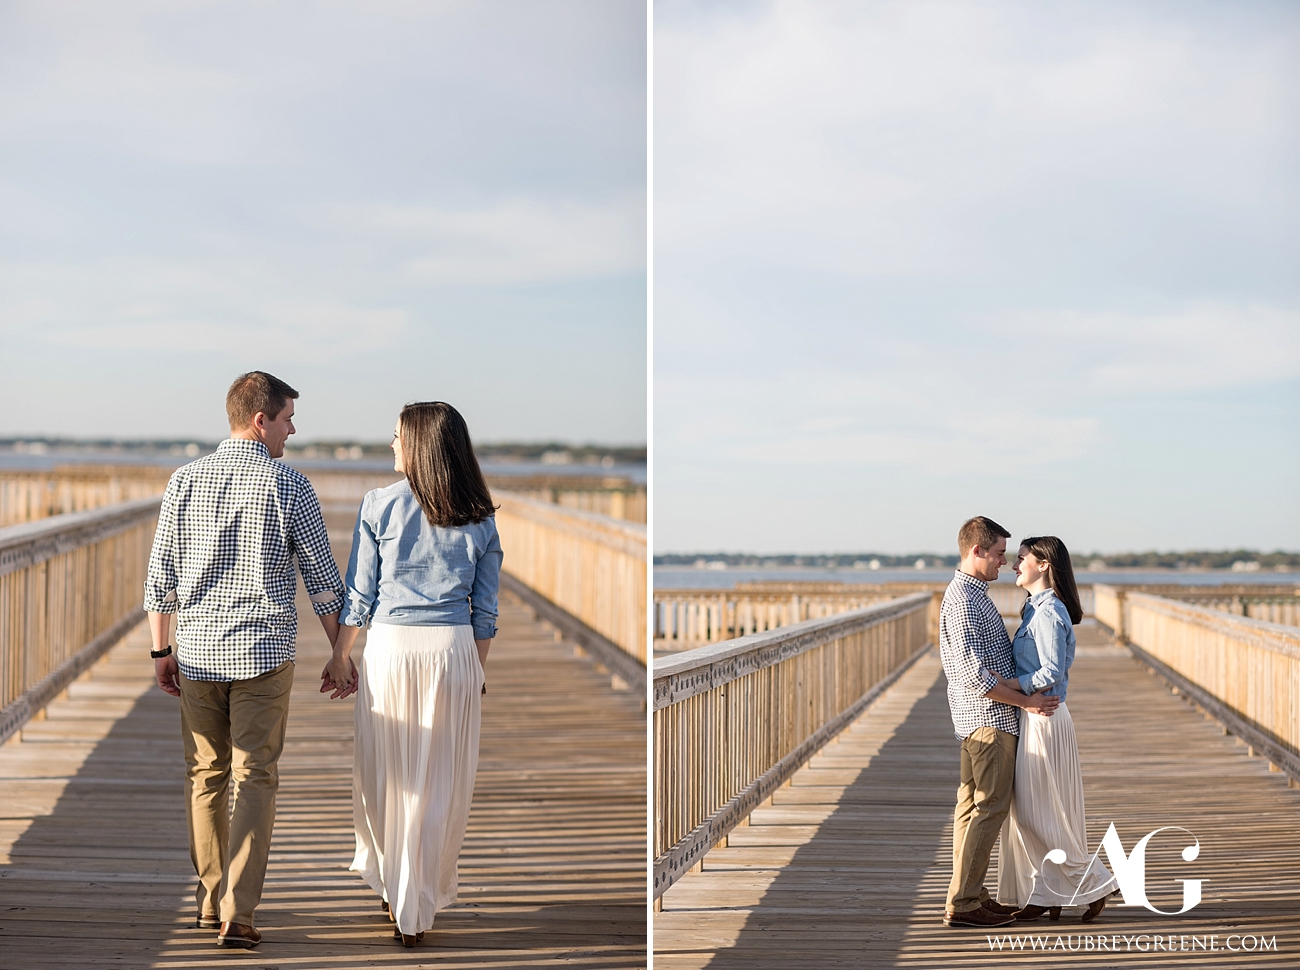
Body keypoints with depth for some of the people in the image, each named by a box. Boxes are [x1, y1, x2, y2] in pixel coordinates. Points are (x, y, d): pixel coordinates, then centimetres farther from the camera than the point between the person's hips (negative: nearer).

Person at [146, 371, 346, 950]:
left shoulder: (186, 481, 2)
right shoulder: (289, 488, -6)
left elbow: (159, 576, 4)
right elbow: (323, 581, -2)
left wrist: (161, 651, 13)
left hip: (197, 652, 3)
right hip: (264, 652, -3)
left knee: (205, 777, 13)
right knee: (254, 780, -1)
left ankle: (210, 902, 22)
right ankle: (237, 914, -7)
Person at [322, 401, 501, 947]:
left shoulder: (380, 505, -4)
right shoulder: (480, 519, 3)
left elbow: (359, 595, 0)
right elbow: (486, 610, 6)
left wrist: (340, 657, 11)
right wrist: (477, 671, 17)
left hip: (391, 646, -1)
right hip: (455, 651, 2)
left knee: (385, 774, 13)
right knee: (441, 781, 7)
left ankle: (389, 883, 25)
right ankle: (419, 907, 12)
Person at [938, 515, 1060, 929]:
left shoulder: (973, 593, 16)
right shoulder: (963, 600, -18)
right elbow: (974, 674, -23)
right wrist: (1026, 701, -16)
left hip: (983, 720, 10)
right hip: (987, 718, -10)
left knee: (973, 806, 12)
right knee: (988, 809, -9)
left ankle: (970, 895, 17)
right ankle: (963, 903, -8)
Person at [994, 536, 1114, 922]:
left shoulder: (1049, 612, -16)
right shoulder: (1037, 608, 13)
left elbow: (1051, 673, -22)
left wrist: (1009, 684, -19)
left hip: (1043, 718, -10)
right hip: (1032, 718, 10)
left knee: (1041, 814, -4)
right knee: (1026, 810, 10)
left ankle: (1095, 883, 4)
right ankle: (1044, 895, 15)